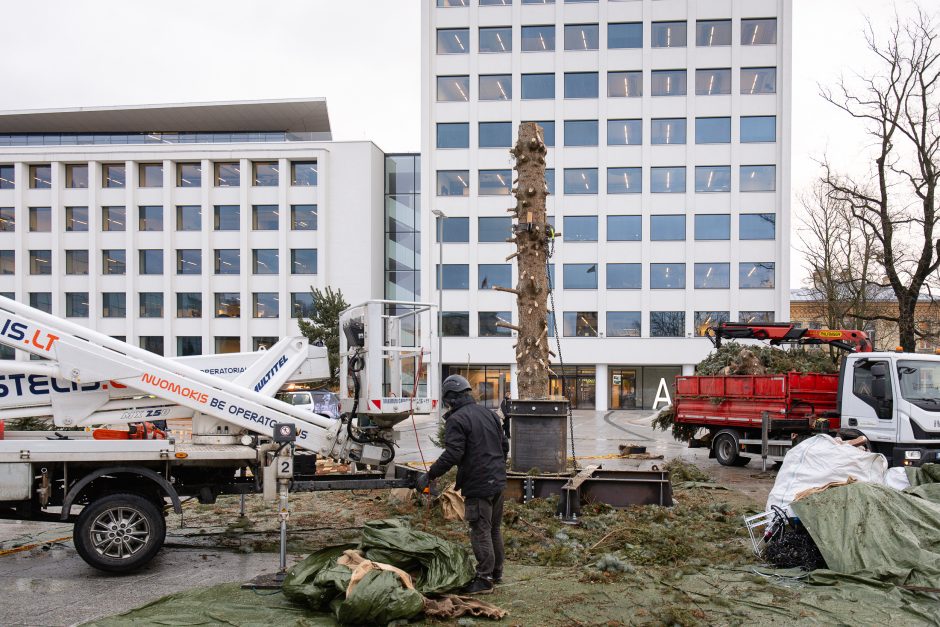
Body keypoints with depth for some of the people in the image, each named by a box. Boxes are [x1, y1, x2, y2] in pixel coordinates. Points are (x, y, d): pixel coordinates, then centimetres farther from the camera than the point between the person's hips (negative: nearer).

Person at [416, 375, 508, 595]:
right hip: (498, 482, 8)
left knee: (481, 531, -1)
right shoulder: (489, 414, 12)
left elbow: (452, 455, -22)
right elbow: (504, 445, 18)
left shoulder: (456, 420, -13)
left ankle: (484, 579, 3)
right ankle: (496, 572, 30)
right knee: (494, 529, 19)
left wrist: (429, 476, -15)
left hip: (477, 486, -8)